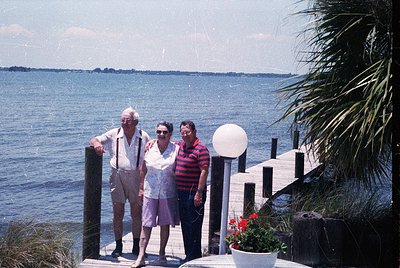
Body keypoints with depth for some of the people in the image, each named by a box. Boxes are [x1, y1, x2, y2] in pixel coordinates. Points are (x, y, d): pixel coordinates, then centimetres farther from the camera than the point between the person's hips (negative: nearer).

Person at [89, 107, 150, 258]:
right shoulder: (113, 135, 1)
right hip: (118, 176, 0)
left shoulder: (144, 137, 2)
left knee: (137, 213, 6)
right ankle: (118, 246, 13)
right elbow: (94, 140, 6)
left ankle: (136, 246, 18)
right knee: (118, 213, 3)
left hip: (136, 177, 0)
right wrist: (96, 144, -20)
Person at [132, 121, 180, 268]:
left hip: (168, 193, -1)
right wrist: (141, 188, 8)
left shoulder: (176, 150, -3)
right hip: (150, 192, 1)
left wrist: (179, 190, -2)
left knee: (165, 224, 9)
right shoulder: (149, 148, 1)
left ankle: (162, 253, 24)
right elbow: (143, 170, 9)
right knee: (146, 224, -2)